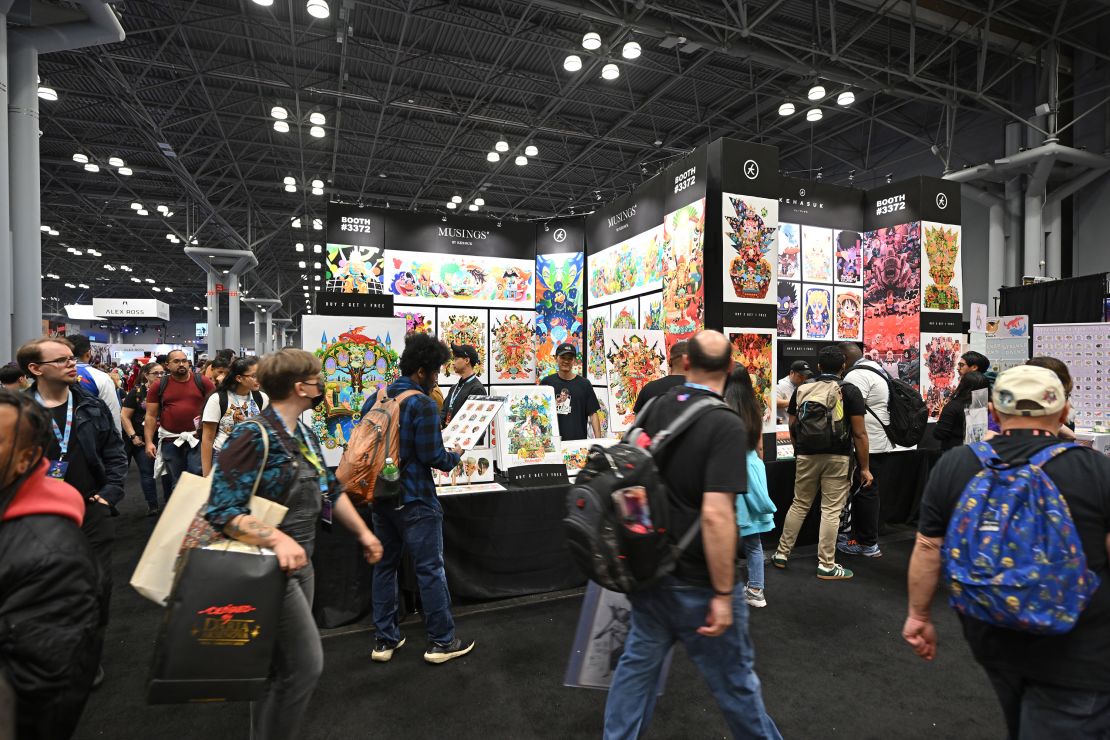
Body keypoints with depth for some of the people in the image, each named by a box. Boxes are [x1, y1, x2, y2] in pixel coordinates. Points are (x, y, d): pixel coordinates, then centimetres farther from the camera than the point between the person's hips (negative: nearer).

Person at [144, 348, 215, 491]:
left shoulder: (202, 382, -1)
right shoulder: (158, 386, 2)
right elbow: (151, 415, 3)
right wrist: (149, 442, -3)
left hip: (197, 438, -2)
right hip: (170, 440, 2)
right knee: (176, 482, 13)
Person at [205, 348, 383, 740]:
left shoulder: (305, 436, 6)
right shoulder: (253, 436, -21)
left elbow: (331, 490, 15)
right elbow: (222, 510, -25)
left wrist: (363, 532, 13)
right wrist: (278, 538, -37)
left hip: (300, 564, 9)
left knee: (281, 663, 19)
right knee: (306, 663, -3)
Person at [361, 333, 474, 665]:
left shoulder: (374, 400, 4)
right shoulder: (422, 404, -19)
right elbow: (431, 456, -19)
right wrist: (455, 456, 0)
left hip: (381, 497, 8)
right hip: (415, 500, -7)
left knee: (385, 566, 16)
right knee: (430, 569, 4)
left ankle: (384, 640, 26)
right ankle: (442, 641, 15)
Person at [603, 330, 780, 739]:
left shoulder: (655, 407, -1)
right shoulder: (726, 425, -20)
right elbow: (715, 514, -27)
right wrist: (723, 594, -19)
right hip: (695, 581, -5)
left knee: (639, 660, 21)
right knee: (733, 676, 16)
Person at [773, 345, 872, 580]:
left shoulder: (802, 389, 4)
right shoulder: (850, 391, -5)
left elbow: (792, 427, 10)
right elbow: (859, 433, -8)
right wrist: (865, 468, -2)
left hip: (807, 456, 3)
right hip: (837, 458, -3)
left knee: (799, 505, 15)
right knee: (831, 511, 3)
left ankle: (782, 554, 21)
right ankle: (826, 565, 9)